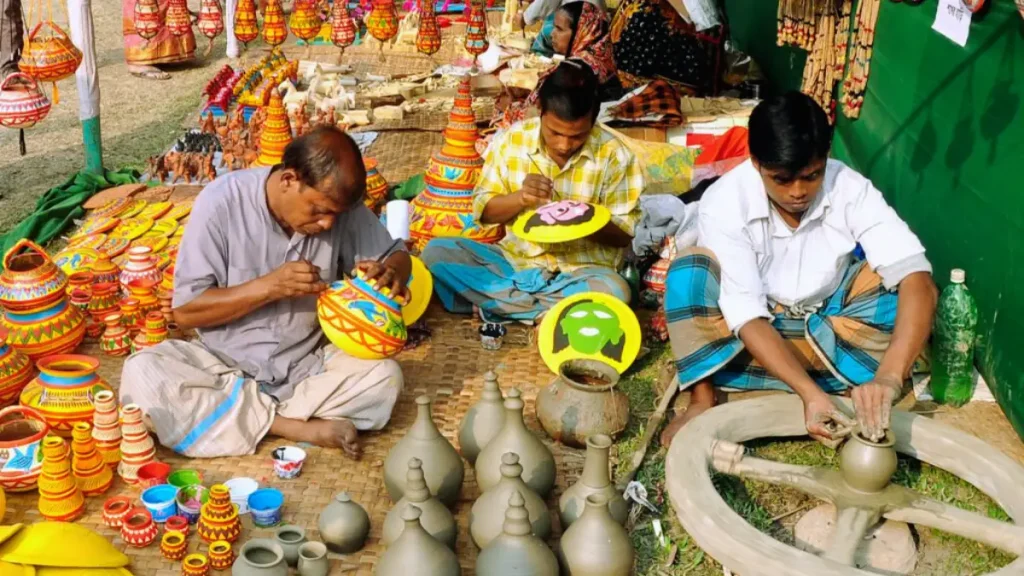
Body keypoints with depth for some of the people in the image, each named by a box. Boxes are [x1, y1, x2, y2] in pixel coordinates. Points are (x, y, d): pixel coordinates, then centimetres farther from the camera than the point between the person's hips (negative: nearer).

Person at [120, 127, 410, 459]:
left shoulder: (340, 206, -10)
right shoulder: (223, 201, -18)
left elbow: (398, 256, 4)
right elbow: (185, 311, -15)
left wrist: (389, 273, -21)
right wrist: (270, 286, -27)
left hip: (308, 366, 2)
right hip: (223, 366, -1)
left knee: (385, 377, -24)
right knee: (142, 375, -29)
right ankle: (296, 427, -24)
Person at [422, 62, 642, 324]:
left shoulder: (614, 155, -9)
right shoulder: (512, 140, -3)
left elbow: (624, 233, -5)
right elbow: (483, 210, 1)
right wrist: (520, 198, -20)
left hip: (581, 271, -2)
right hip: (514, 261, 2)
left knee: (613, 291, -36)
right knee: (437, 251, -17)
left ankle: (498, 300, -18)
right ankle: (547, 308, -20)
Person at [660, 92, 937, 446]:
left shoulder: (851, 190, -22)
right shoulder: (724, 203, -26)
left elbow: (917, 279, -33)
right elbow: (747, 316, -30)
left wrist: (889, 376, -49)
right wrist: (810, 392, -44)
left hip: (827, 325, 2)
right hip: (756, 335, -1)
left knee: (906, 287, -26)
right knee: (690, 269, -30)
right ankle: (703, 401, -27)